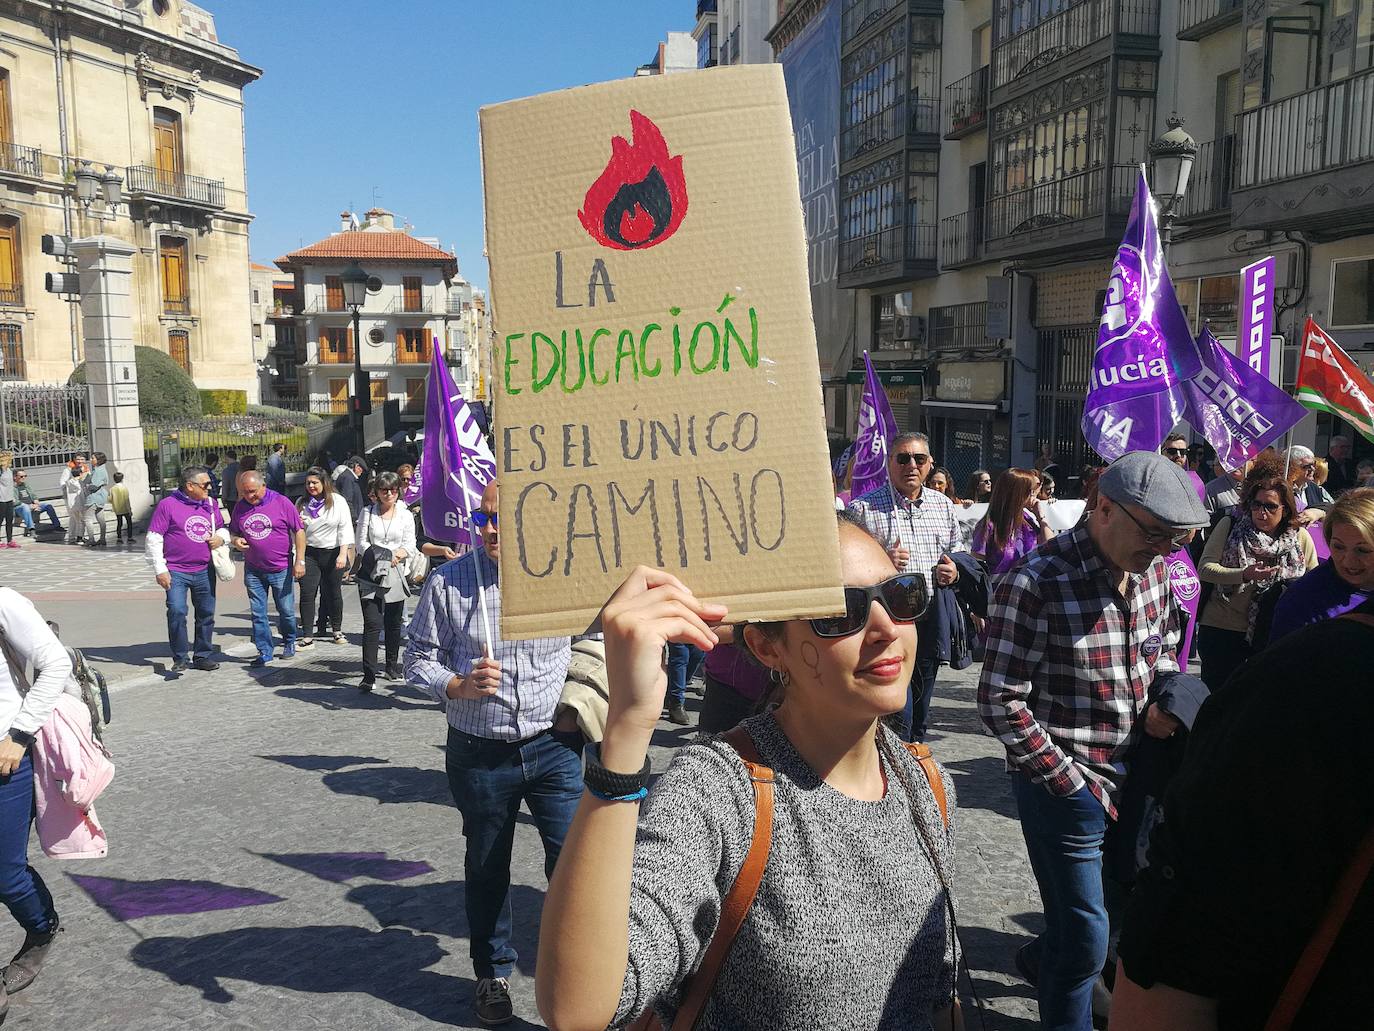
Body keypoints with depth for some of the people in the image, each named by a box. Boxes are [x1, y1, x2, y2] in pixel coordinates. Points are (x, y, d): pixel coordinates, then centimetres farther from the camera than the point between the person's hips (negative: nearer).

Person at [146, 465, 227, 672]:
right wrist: (160, 570, -10)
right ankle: (180, 658, -1)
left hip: (204, 572, 5)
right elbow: (153, 539, -6)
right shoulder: (168, 505, -7)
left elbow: (222, 529, 23)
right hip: (176, 572, -5)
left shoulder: (211, 504, 8)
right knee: (177, 612, -14)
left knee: (206, 614, 9)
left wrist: (221, 538, -2)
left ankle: (202, 656, 22)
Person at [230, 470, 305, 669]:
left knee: (286, 611, 7)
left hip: (280, 569, -3)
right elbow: (233, 532, 18)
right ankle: (264, 652, 13)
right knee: (258, 614, 4)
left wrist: (299, 561, -8)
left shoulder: (282, 503, -7)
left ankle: (289, 642, 30)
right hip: (253, 570, 3)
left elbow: (299, 531, -4)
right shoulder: (240, 507, 4)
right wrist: (236, 540, -7)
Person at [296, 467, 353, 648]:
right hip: (310, 553, 2)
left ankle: (337, 629, 29)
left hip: (333, 553, -2)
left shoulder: (338, 501, -3)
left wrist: (343, 553, -15)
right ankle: (307, 635, -5)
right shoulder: (302, 503, 6)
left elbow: (345, 528, -6)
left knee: (333, 592, 11)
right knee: (307, 593, -7)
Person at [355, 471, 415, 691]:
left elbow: (410, 546, 4)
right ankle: (369, 675, -13)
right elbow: (361, 543, 2)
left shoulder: (406, 515, 10)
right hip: (370, 575, -2)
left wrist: (397, 555, -16)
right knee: (372, 624, -11)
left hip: (395, 574, 2)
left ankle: (391, 667, 27)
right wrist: (378, 555, -15)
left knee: (394, 623, 11)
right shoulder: (367, 513, 7)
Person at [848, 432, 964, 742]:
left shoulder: (943, 505, 12)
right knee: (898, 714, -8)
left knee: (920, 712, 16)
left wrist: (953, 571, 1)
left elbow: (958, 551, 24)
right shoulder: (863, 508, -4)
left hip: (933, 620, 5)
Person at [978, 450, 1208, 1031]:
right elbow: (1001, 703, -19)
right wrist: (1073, 785, -16)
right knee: (1086, 939, 5)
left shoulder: (1153, 570, 0)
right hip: (1066, 784, -7)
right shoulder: (1035, 583, -22)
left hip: (1135, 774, 7)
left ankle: (1043, 958, 50)